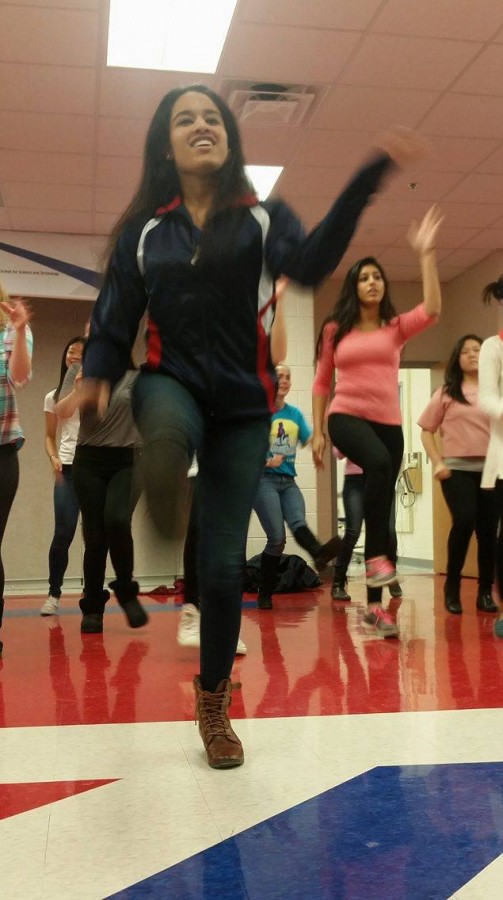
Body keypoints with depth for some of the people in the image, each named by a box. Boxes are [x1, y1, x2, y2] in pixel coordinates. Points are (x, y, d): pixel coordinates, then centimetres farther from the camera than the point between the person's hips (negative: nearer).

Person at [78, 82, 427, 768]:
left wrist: (369, 179, -31)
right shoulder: (143, 233, 5)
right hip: (172, 385, 1)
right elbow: (113, 323, 3)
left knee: (224, 562, 1)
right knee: (167, 432, -42)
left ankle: (215, 703, 18)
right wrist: (97, 379, -18)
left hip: (243, 407, -1)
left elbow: (312, 263, -19)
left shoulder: (263, 218, 2)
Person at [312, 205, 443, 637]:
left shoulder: (397, 327, 10)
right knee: (379, 463, -36)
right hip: (346, 418, -3)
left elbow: (432, 310, -10)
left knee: (383, 499, 4)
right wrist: (317, 433, 4)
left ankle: (376, 603, 11)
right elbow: (322, 383, 11)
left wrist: (426, 254, -10)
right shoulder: (335, 330, 8)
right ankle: (376, 557, -24)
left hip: (388, 423, 3)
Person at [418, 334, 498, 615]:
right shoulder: (446, 393, 6)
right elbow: (427, 430, 8)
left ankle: (486, 592, 16)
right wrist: (438, 462, -3)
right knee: (464, 522, -17)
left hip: (490, 468, 2)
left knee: (488, 529, 2)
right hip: (458, 468, -2)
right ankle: (452, 586, 1)